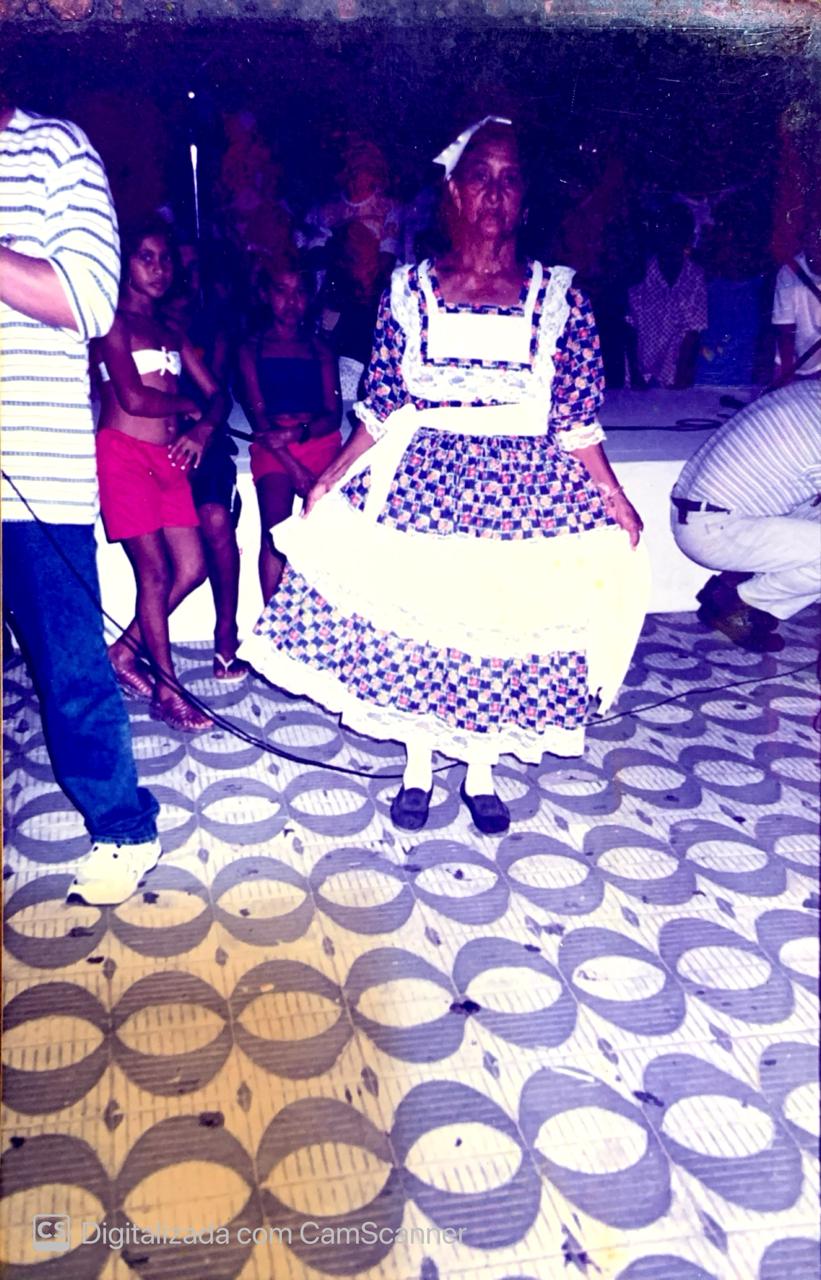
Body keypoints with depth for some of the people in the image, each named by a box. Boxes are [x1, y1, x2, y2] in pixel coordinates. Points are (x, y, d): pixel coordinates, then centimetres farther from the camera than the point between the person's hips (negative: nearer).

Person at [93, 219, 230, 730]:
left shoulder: (170, 330, 18)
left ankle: (126, 649, 22)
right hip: (124, 453, -7)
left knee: (192, 568, 3)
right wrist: (186, 405, 0)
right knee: (156, 573, -7)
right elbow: (133, 397, -16)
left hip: (168, 458, 7)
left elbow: (217, 393, 13)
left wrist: (204, 426, -8)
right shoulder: (115, 322, -4)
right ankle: (168, 691, 2)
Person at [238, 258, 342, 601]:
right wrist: (293, 466, -11)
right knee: (275, 526, -24)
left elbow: (333, 415, 8)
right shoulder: (252, 349, 14)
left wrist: (301, 431, -15)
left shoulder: (321, 350, 18)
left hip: (319, 441, 2)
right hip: (272, 446, -1)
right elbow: (257, 415, 2)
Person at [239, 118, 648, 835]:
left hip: (521, 486, 0)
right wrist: (332, 479, -1)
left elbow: (575, 419, 1)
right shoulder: (409, 290, 3)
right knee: (411, 615, 3)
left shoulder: (559, 297, 1)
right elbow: (382, 409, 4)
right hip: (421, 478, 1)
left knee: (500, 622, 4)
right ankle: (419, 767, 23)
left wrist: (616, 500, -3)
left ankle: (481, 771, 24)